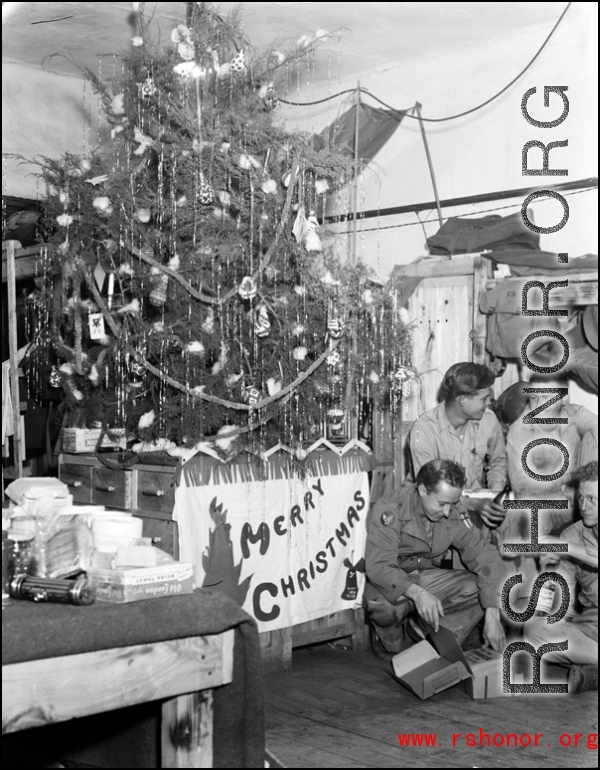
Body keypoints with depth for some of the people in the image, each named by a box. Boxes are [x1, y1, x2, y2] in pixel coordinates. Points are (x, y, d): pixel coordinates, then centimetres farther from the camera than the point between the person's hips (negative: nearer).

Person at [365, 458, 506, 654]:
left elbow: (485, 557, -12)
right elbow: (378, 567, -32)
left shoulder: (455, 513, -12)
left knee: (483, 589, -17)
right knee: (384, 604, -38)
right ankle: (393, 653, -7)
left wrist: (492, 615, -24)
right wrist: (417, 593, -50)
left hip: (427, 578, 4)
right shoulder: (389, 511, -25)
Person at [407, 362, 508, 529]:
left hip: (476, 500, 5)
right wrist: (474, 504, -32)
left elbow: (498, 461, 14)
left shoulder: (488, 419, -4)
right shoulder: (424, 430, -20)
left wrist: (495, 492, -5)